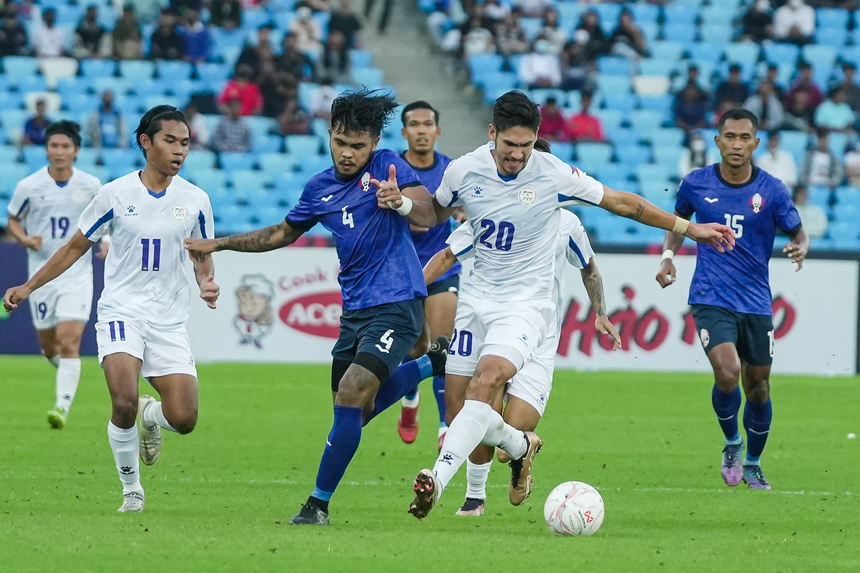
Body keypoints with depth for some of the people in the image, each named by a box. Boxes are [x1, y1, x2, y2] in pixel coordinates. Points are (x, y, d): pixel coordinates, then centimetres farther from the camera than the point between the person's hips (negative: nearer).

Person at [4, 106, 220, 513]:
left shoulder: (195, 200, 2)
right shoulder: (115, 194, -2)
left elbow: (202, 257, 15)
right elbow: (76, 247, 8)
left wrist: (207, 283, -8)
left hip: (169, 322, 2)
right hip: (121, 312, -2)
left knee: (184, 419, -10)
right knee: (123, 402, -25)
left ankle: (149, 415, 28)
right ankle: (131, 488, -3)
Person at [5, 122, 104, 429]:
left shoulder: (90, 185, -2)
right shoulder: (28, 186, -5)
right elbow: (13, 220, 9)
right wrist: (25, 239, -11)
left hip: (77, 274, -1)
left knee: (69, 342, -16)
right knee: (49, 345, 10)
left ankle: (63, 407, -18)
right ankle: (64, 367, 46)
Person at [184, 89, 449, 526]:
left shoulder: (388, 167, -8)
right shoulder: (320, 188, 10)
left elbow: (427, 216, -22)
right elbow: (283, 233, 25)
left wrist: (401, 202, -44)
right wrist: (217, 245, 24)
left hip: (396, 305, -7)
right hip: (355, 309, 8)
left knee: (351, 396, -17)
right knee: (354, 410, 9)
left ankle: (318, 505, -6)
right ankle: (433, 363, 30)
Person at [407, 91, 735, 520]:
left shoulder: (553, 175, -12)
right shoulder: (464, 171, -4)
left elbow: (623, 204, 0)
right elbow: (434, 214, 16)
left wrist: (689, 228, 3)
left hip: (526, 304, -4)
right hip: (476, 300, 4)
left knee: (487, 378, -30)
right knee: (457, 413, 0)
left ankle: (439, 477, -34)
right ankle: (520, 446, 31)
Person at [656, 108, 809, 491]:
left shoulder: (772, 190, -5)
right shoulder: (696, 183, -2)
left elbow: (798, 232, 4)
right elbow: (679, 218, 18)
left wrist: (800, 249, -20)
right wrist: (668, 255, 2)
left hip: (756, 302, 2)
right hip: (711, 299, -1)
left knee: (757, 386, 8)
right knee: (727, 373, -22)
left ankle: (752, 463, 32)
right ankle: (731, 444, 6)